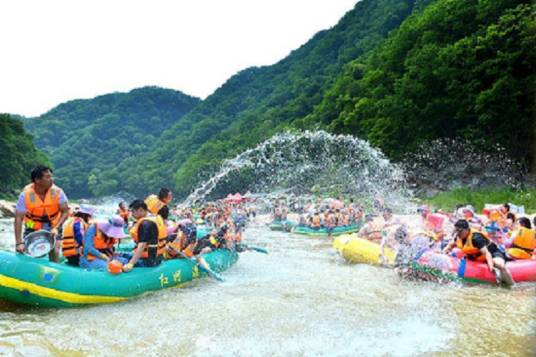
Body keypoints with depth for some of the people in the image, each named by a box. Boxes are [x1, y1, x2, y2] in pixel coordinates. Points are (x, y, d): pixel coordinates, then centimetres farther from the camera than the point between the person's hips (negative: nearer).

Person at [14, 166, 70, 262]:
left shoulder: (57, 192, -20)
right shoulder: (26, 194, -21)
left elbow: (65, 212, -15)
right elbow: (18, 218, -22)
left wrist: (56, 227, -31)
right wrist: (19, 243, -27)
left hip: (53, 228, 0)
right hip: (32, 229, 0)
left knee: (54, 252, -14)